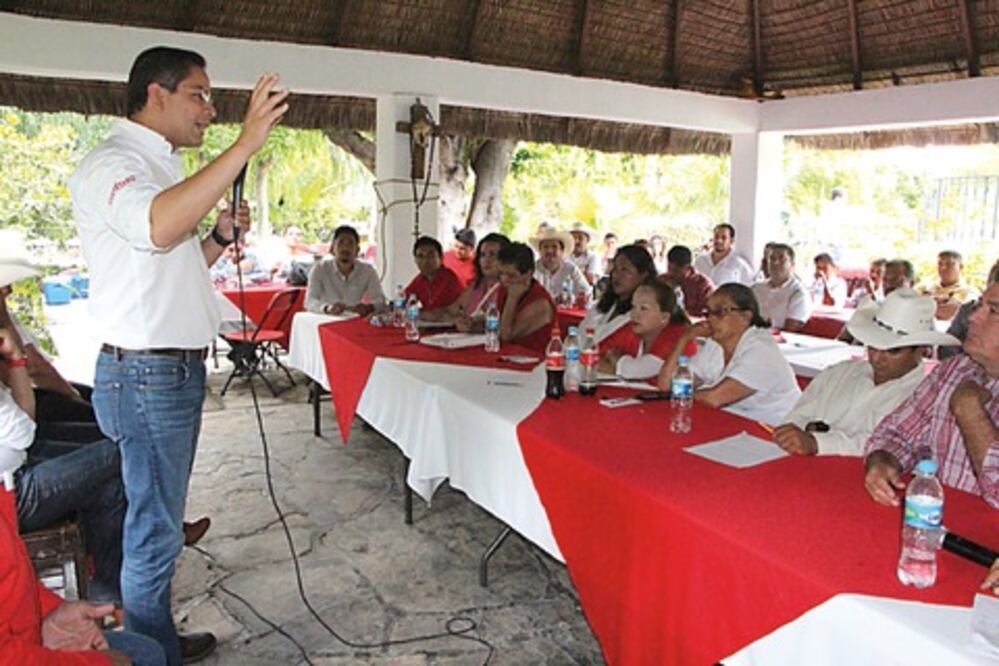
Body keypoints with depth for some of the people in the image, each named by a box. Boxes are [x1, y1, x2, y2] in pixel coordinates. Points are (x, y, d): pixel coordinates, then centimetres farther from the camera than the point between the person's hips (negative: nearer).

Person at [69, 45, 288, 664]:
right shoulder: (112, 163, -12)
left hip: (177, 369, 10)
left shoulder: (161, 168, 19)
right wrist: (246, 143, -37)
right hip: (146, 374, -10)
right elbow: (159, 228, -36)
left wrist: (221, 237, 7)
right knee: (154, 531, 2)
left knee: (160, 522, 19)